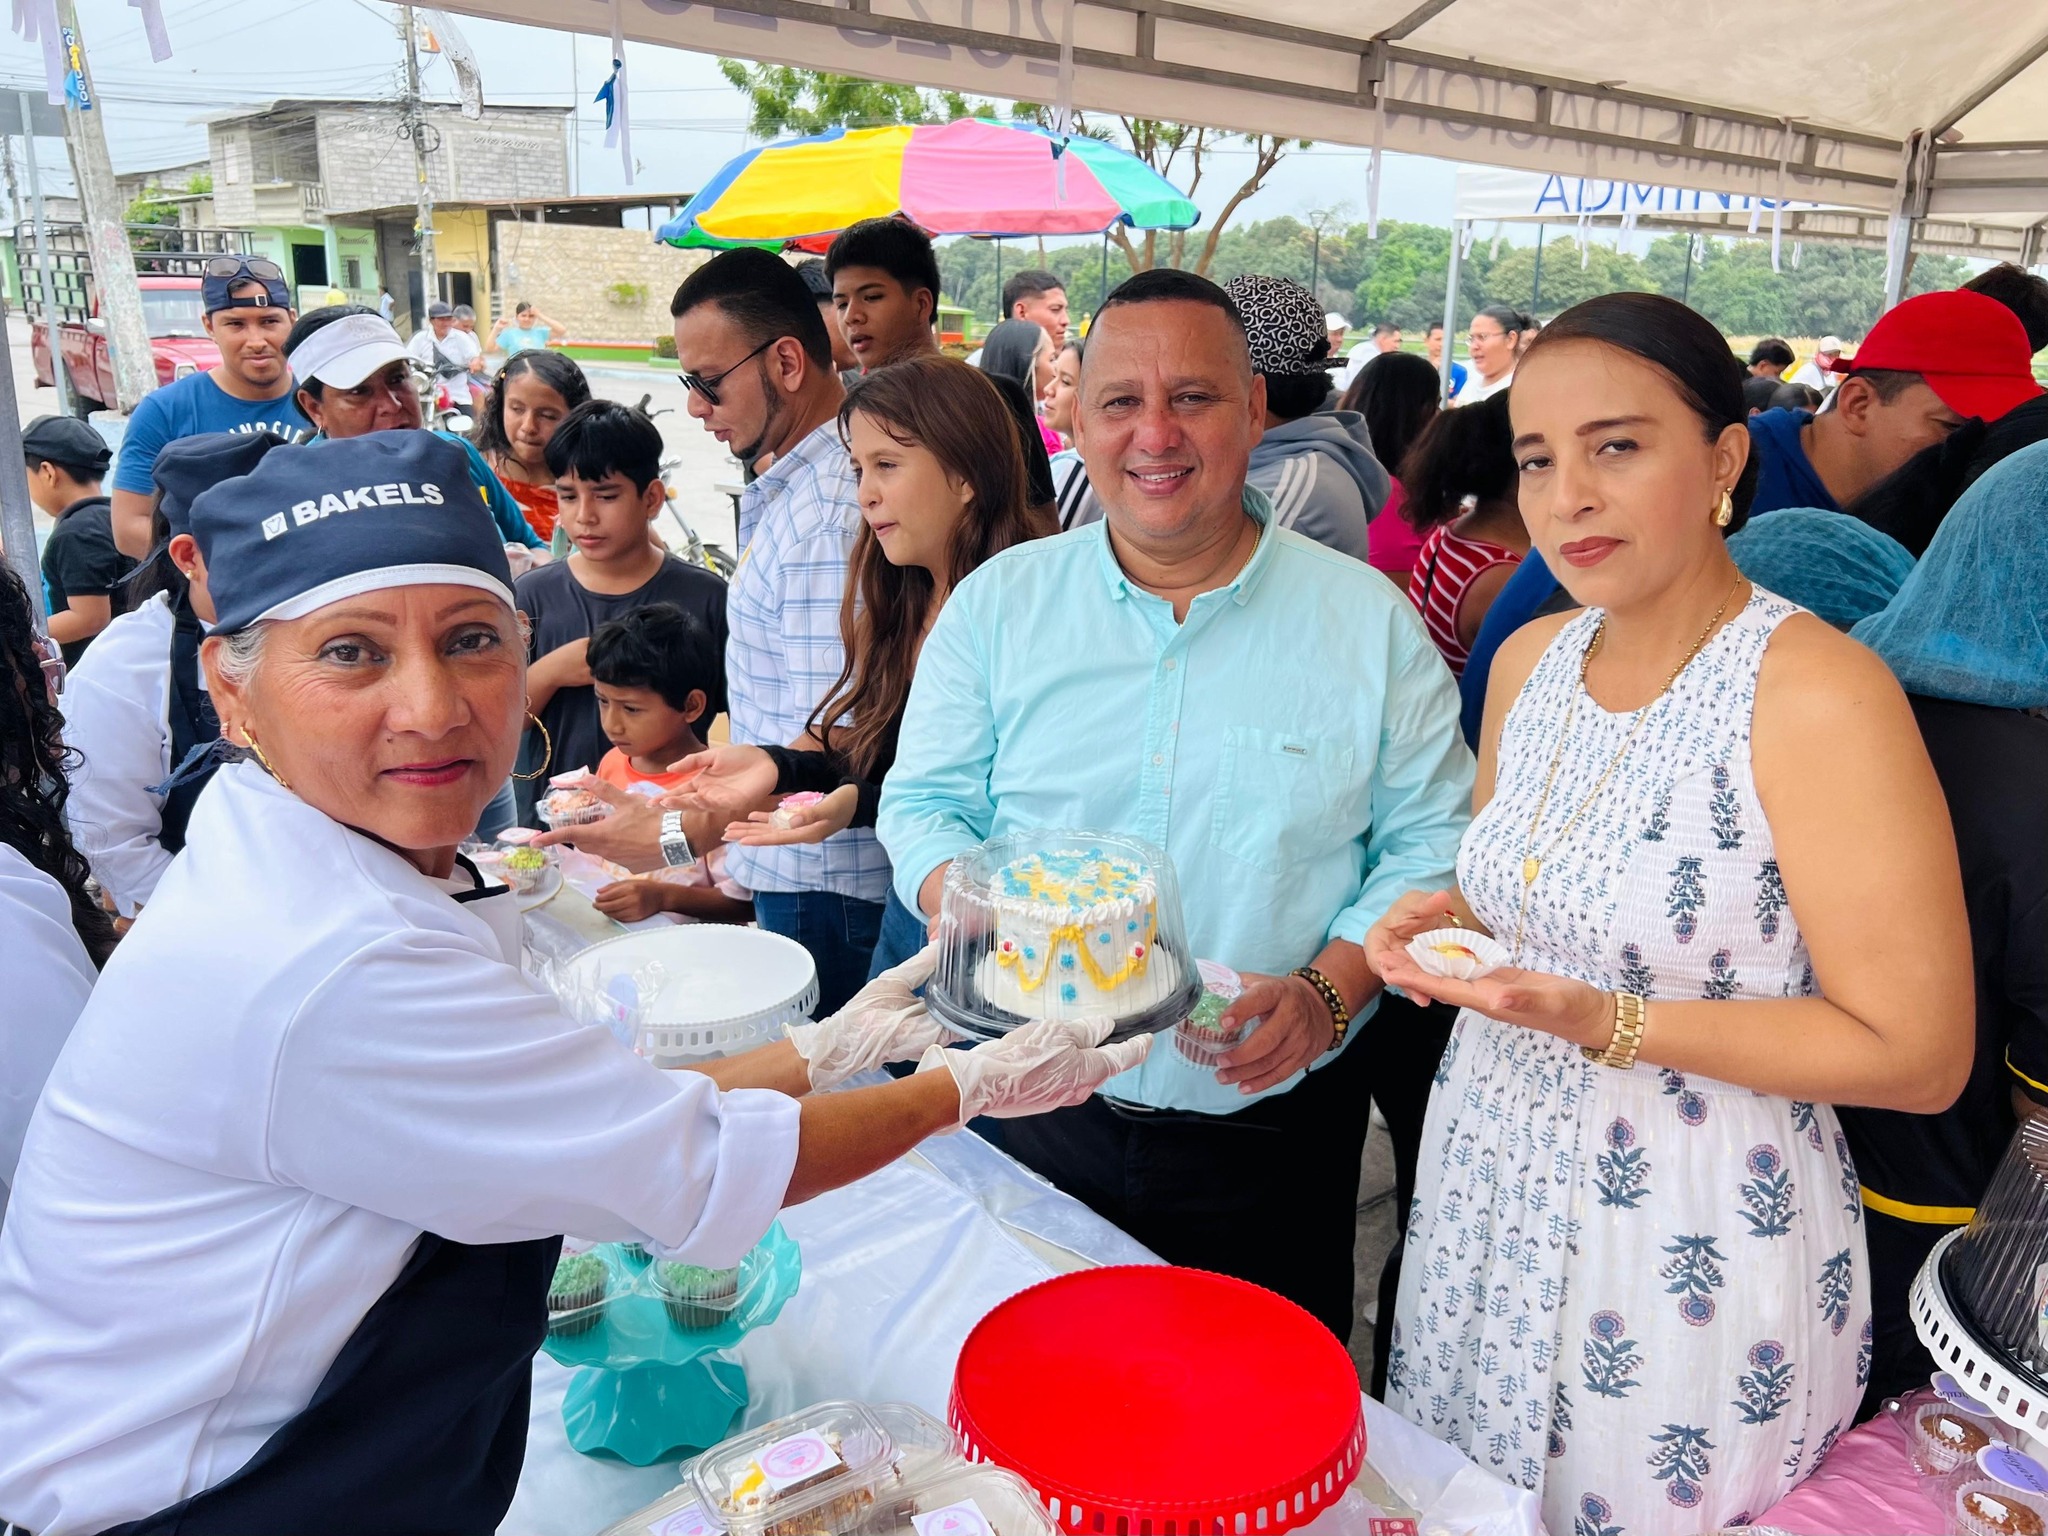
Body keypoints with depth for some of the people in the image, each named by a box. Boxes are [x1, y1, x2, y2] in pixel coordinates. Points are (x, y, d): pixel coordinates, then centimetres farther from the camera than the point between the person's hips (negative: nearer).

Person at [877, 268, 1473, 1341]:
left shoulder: (1368, 620, -3)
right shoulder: (998, 602, 1)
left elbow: (1430, 842, -1)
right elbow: (925, 807, 3)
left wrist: (1328, 991, -16)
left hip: (1269, 1139, 0)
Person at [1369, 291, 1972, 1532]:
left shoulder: (1821, 694, -20)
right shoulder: (1531, 659, 2)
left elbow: (1917, 1056, -19)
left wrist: (1609, 1024, -26)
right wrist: (1447, 921, -4)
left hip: (1698, 1246, -6)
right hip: (1486, 1194, 6)